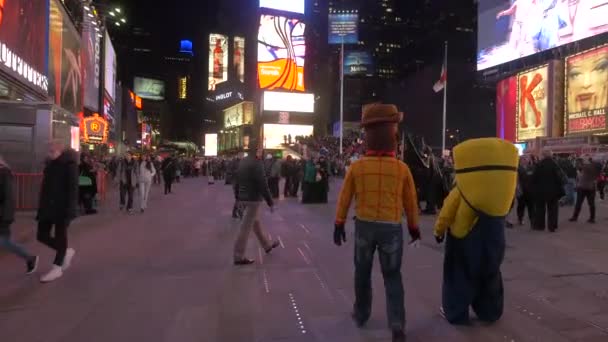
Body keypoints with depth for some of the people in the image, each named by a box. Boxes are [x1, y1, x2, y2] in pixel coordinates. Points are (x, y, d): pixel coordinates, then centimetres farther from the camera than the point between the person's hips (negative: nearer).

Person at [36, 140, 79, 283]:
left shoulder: (69, 165, -13)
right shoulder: (50, 164, 10)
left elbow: (72, 189, -17)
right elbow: (45, 187, 16)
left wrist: (69, 211, -21)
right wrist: (41, 208, 16)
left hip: (61, 208, -8)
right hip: (48, 207, 8)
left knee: (60, 236, 3)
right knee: (42, 236, 9)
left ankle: (57, 268, 14)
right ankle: (67, 252, 30)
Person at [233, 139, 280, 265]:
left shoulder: (242, 162, 9)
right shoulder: (257, 163, -18)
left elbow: (237, 181, 15)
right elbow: (263, 185, -21)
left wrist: (238, 198, 23)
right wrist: (270, 202, -15)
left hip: (243, 198, 9)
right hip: (253, 198, -9)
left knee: (255, 222, 21)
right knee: (246, 227, -3)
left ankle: (267, 245, 39)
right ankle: (239, 257, 4)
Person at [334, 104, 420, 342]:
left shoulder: (356, 167, -7)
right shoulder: (402, 168, -7)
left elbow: (344, 198, -1)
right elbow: (411, 202, 2)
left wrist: (339, 225, 10)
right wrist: (414, 227, 16)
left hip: (364, 226, 1)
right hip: (391, 228, -1)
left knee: (362, 273, 19)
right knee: (392, 277, 12)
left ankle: (361, 315, 34)